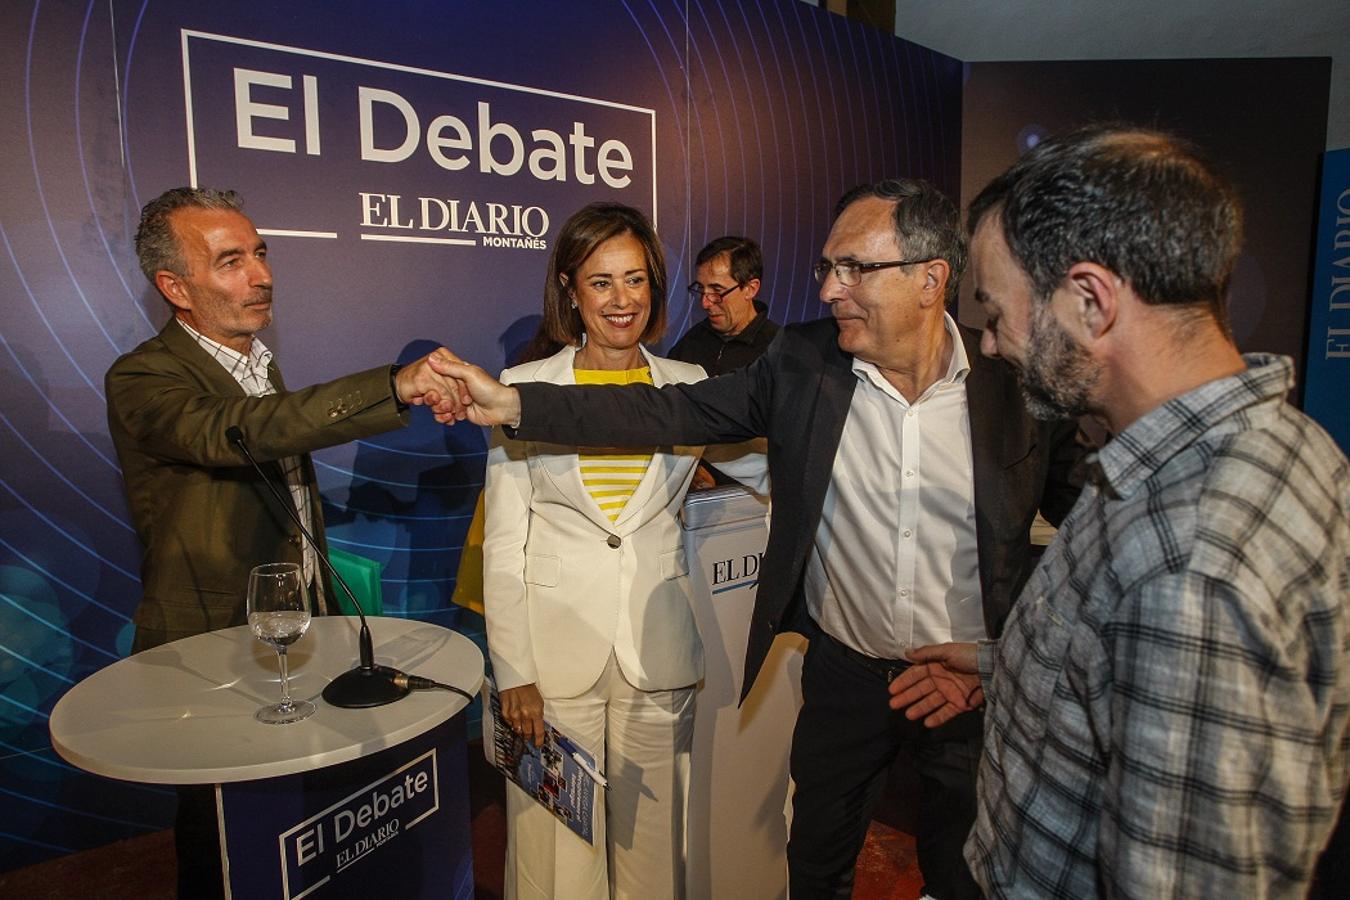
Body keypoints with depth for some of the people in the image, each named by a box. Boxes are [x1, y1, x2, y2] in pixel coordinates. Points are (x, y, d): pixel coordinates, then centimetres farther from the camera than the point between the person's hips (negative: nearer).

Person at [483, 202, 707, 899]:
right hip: (555, 656, -1)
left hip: (658, 657, 2)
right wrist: (514, 673, -5)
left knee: (650, 842, 14)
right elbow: (503, 543, -2)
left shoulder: (688, 387, 3)